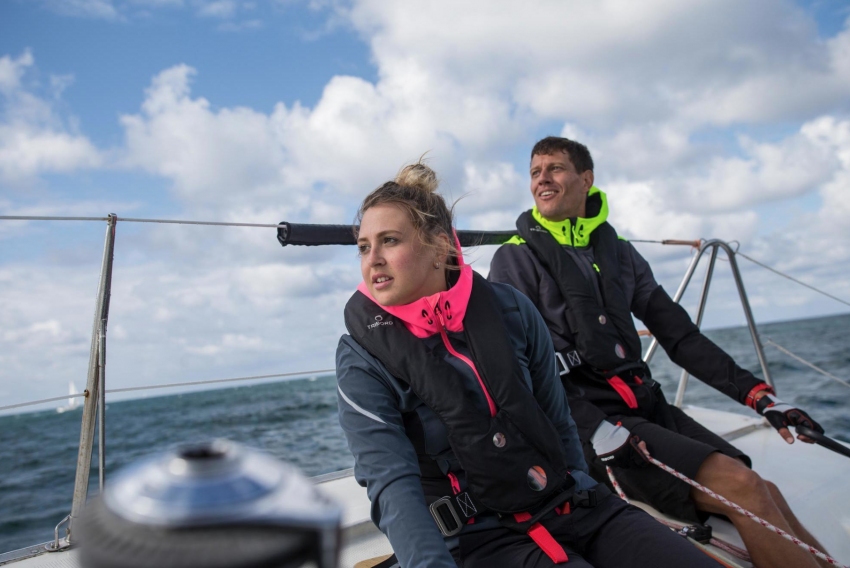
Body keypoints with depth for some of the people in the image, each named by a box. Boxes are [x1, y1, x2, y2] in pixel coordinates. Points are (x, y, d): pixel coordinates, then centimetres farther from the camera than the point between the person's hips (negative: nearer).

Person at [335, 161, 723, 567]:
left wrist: (584, 492, 15)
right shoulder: (363, 359, -9)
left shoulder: (510, 308, -1)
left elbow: (558, 421, 10)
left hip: (572, 503, 4)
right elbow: (391, 483, -18)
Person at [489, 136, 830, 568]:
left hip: (647, 407, 6)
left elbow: (678, 334, 15)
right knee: (742, 487, -17)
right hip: (586, 422, -6)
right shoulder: (515, 260, -4)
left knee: (767, 493, -4)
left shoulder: (619, 252, 14)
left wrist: (756, 393, 7)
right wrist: (595, 428, -22)